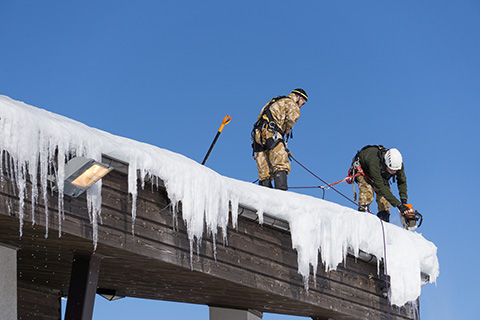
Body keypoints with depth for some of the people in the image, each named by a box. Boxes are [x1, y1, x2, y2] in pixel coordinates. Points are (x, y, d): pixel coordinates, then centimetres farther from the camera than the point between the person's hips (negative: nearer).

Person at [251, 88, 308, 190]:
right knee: (281, 165, -13)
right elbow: (294, 115, -15)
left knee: (264, 172, 4)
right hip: (271, 133, -8)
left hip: (258, 135, 8)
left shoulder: (274, 102, 35)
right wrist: (288, 128, 3)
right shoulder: (290, 102, 8)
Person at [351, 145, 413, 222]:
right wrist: (398, 204, -50)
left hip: (380, 172, 5)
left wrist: (404, 200, -28)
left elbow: (402, 182, -14)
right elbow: (380, 186, -48)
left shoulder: (398, 163, -31)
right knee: (367, 193, -29)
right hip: (362, 167, -5)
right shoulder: (374, 163, -47)